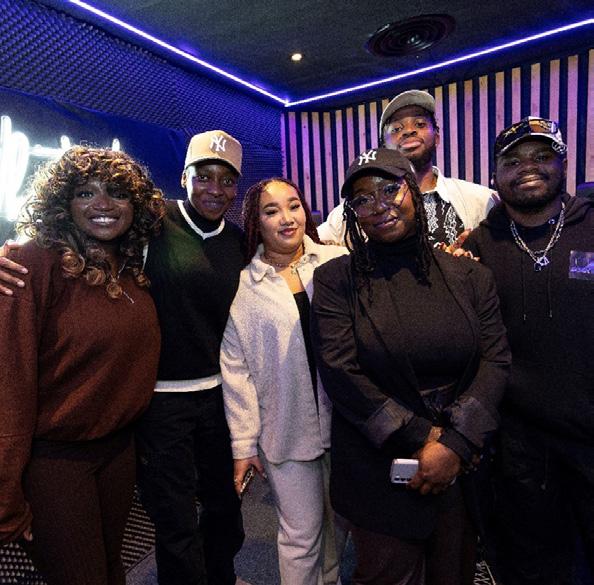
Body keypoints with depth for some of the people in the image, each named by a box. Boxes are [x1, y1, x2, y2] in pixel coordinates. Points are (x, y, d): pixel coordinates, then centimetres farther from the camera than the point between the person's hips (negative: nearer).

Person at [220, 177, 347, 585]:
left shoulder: (339, 262, -3)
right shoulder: (242, 287, -3)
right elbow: (235, 370, -2)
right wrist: (243, 444, -1)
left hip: (344, 420, 2)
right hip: (286, 429, -1)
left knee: (338, 522, 21)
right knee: (301, 535, 10)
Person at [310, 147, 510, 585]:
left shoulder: (471, 277, 2)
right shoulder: (336, 279, -7)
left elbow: (496, 361, -3)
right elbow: (340, 372, -13)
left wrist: (455, 445, -15)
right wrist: (422, 439, -15)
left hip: (462, 468, 3)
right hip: (376, 472, -2)